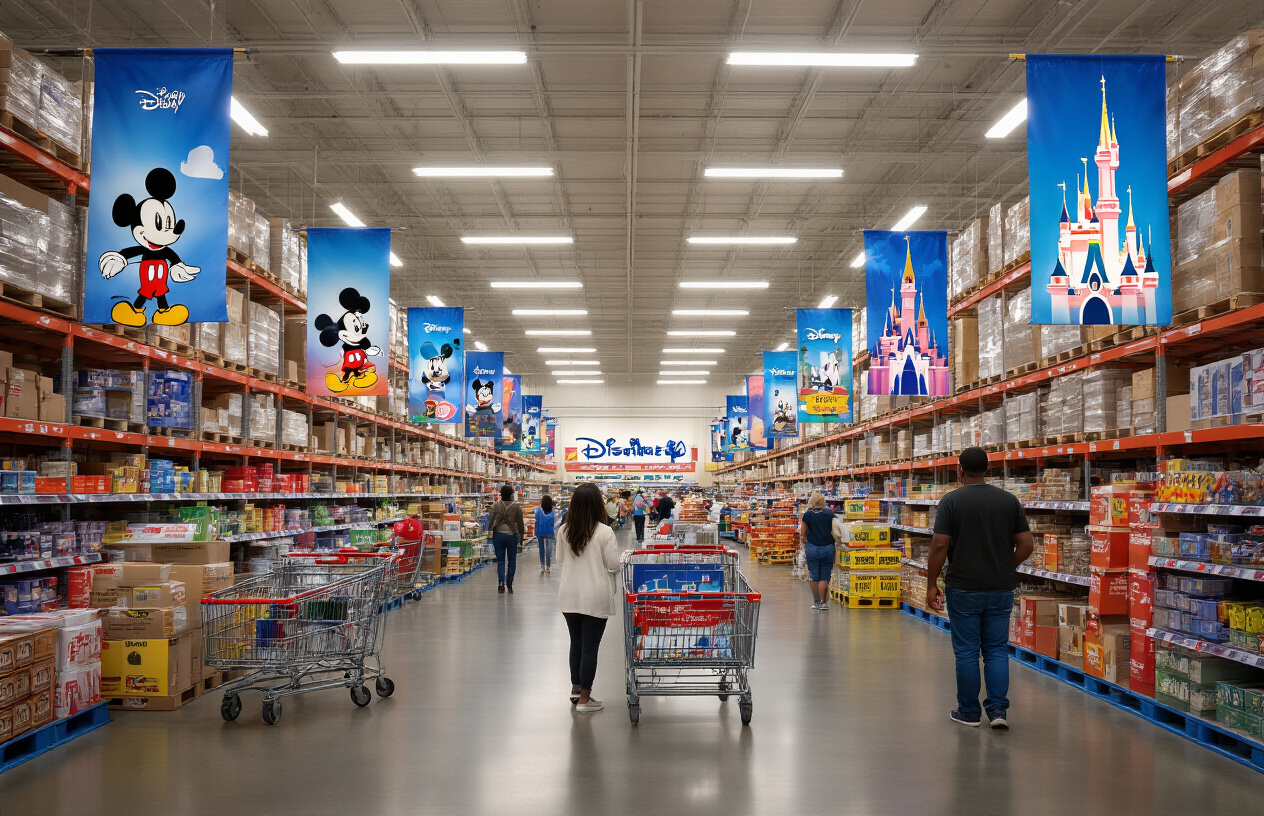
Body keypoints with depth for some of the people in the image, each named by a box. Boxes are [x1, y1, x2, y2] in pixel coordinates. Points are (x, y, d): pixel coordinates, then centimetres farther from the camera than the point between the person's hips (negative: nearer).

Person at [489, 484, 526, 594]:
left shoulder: (496, 506, -3)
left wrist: (489, 528, 17)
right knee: (511, 561, 10)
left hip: (498, 535, 1)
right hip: (512, 535, -1)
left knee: (500, 560, 7)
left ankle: (501, 583, -9)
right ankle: (509, 585, 12)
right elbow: (520, 523, -1)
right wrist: (522, 535, 11)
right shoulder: (516, 507, -4)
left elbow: (491, 521, -2)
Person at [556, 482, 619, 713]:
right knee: (590, 647, 3)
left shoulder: (564, 531, -3)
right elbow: (613, 566, -10)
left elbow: (560, 561, 8)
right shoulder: (604, 532, -16)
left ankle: (576, 688, 33)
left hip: (569, 596, 4)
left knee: (576, 643, 20)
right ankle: (584, 699, 8)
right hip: (595, 597, -4)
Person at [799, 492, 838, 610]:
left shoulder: (807, 515, -2)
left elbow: (803, 535, 2)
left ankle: (816, 602, 15)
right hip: (828, 548, 1)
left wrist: (802, 545, 17)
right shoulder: (830, 513, 1)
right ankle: (823, 602, 3)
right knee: (824, 577, 5)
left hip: (812, 548, -1)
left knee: (814, 577, 9)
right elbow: (834, 531, 5)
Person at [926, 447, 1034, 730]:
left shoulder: (951, 501, -7)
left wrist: (932, 584, -3)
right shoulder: (1009, 500, 3)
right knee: (997, 650, 10)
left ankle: (969, 711, 14)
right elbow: (1025, 544, 2)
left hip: (963, 588, -3)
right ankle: (998, 709, 4)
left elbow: (940, 546, -11)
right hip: (1001, 589, 3)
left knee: (966, 652, 6)